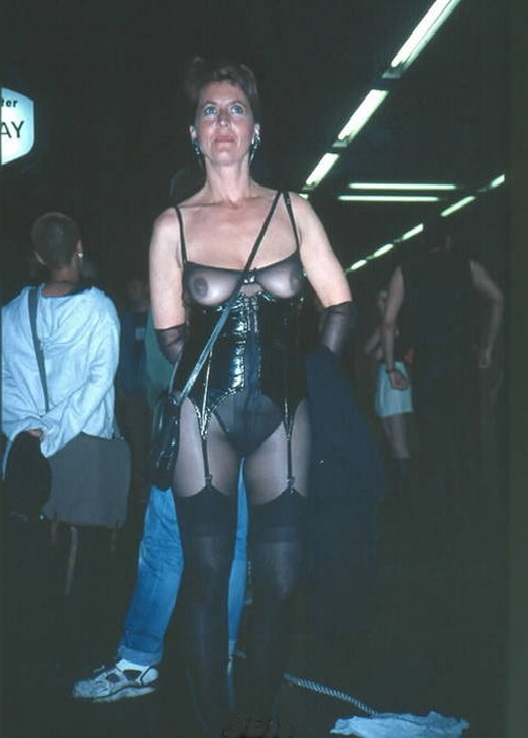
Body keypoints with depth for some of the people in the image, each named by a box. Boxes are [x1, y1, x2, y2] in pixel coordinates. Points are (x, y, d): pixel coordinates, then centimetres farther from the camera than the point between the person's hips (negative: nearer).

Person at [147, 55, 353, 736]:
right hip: (205, 416, -1)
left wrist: (315, 372, -1)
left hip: (282, 416, 1)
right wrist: (222, 373, -3)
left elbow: (340, 305, 7)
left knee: (279, 583, 4)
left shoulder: (294, 210, 6)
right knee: (208, 581, 5)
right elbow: (170, 336, 3)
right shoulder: (173, 225, 3)